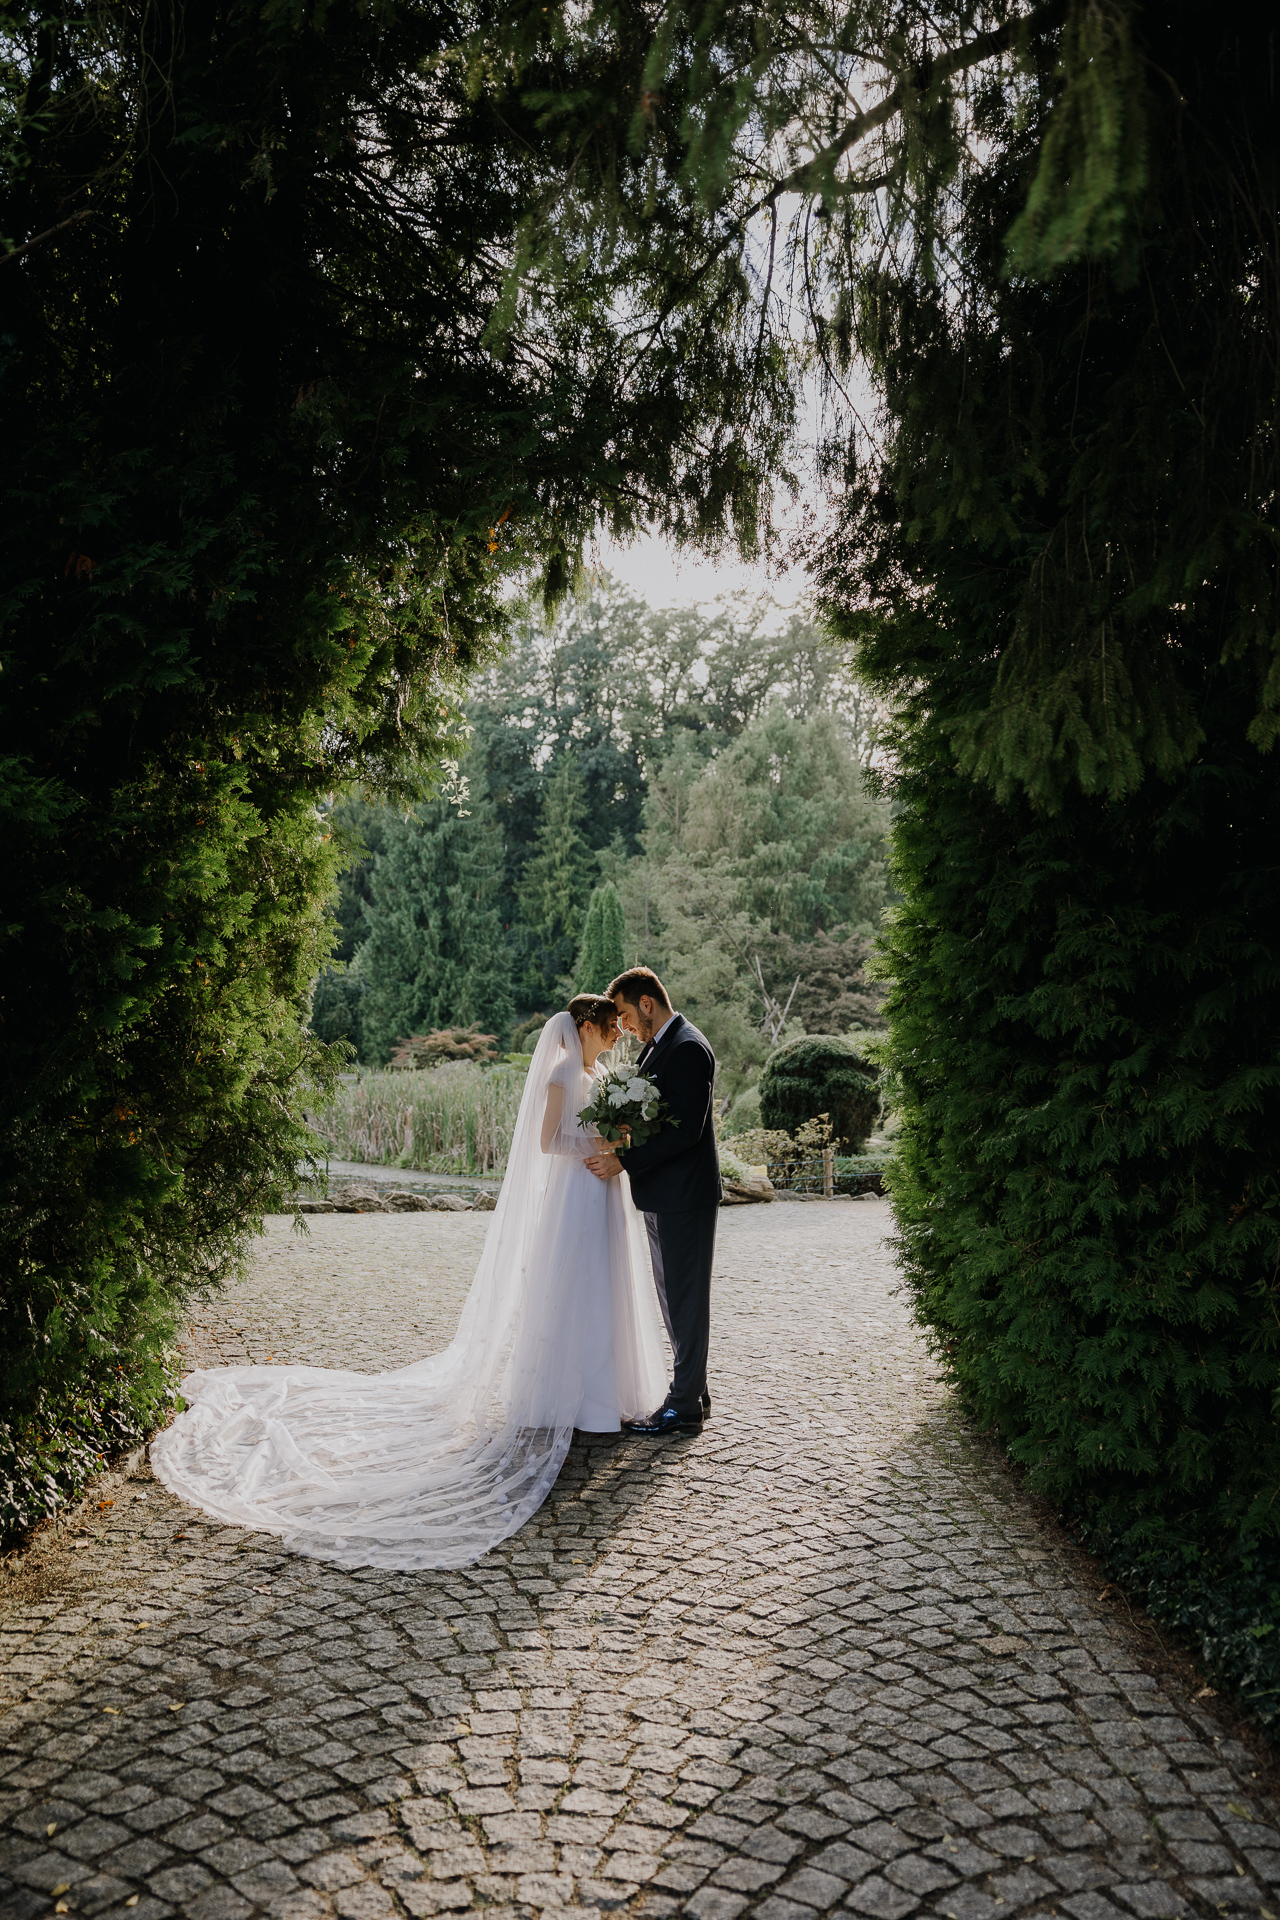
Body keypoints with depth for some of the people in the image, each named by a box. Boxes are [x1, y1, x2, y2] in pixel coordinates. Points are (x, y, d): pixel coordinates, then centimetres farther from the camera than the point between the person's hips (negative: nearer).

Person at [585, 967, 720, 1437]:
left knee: (686, 1299, -2)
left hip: (684, 1197, -10)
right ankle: (691, 1391, 26)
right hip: (663, 1196, 10)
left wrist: (624, 1162, -21)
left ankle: (685, 1406, 7)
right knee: (674, 1297, 16)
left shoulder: (687, 1048, -17)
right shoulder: (657, 1047, 15)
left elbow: (686, 1129, -23)